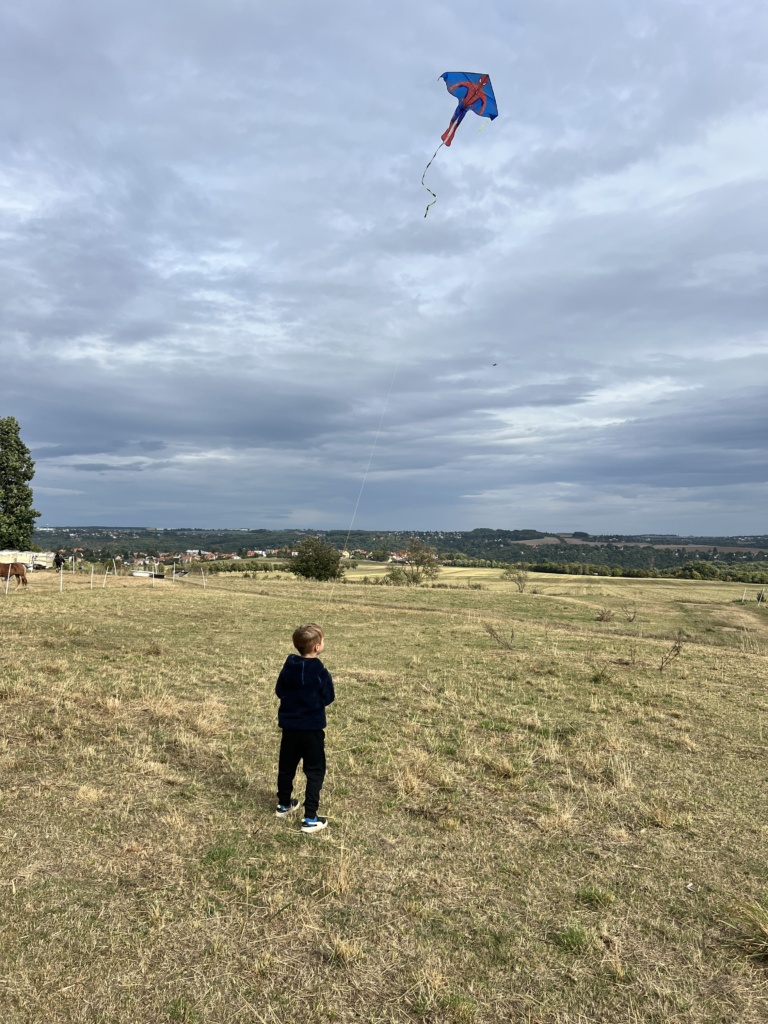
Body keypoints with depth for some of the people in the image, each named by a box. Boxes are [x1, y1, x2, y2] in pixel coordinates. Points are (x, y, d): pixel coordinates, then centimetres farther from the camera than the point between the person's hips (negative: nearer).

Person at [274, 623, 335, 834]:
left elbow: (279, 691, 6)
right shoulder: (319, 671, -19)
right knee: (315, 771, 5)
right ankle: (310, 819, 4)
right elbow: (328, 698, -10)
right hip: (312, 728, -5)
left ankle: (284, 805, 40)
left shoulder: (288, 666, -4)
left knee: (286, 766, 21)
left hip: (289, 726, 5)